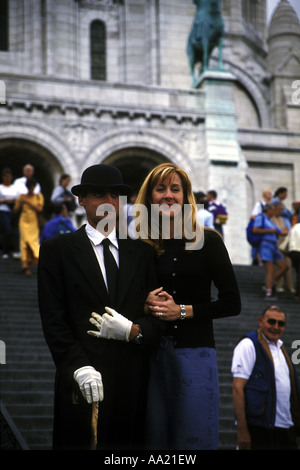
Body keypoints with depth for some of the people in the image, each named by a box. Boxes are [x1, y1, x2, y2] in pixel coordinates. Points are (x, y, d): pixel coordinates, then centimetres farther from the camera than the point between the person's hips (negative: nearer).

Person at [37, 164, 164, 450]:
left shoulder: (141, 252, 13)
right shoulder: (57, 249, 4)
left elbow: (158, 316, 11)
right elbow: (53, 319, -4)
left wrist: (133, 330, -10)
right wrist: (79, 367, -14)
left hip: (133, 383, 3)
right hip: (81, 383, -2)